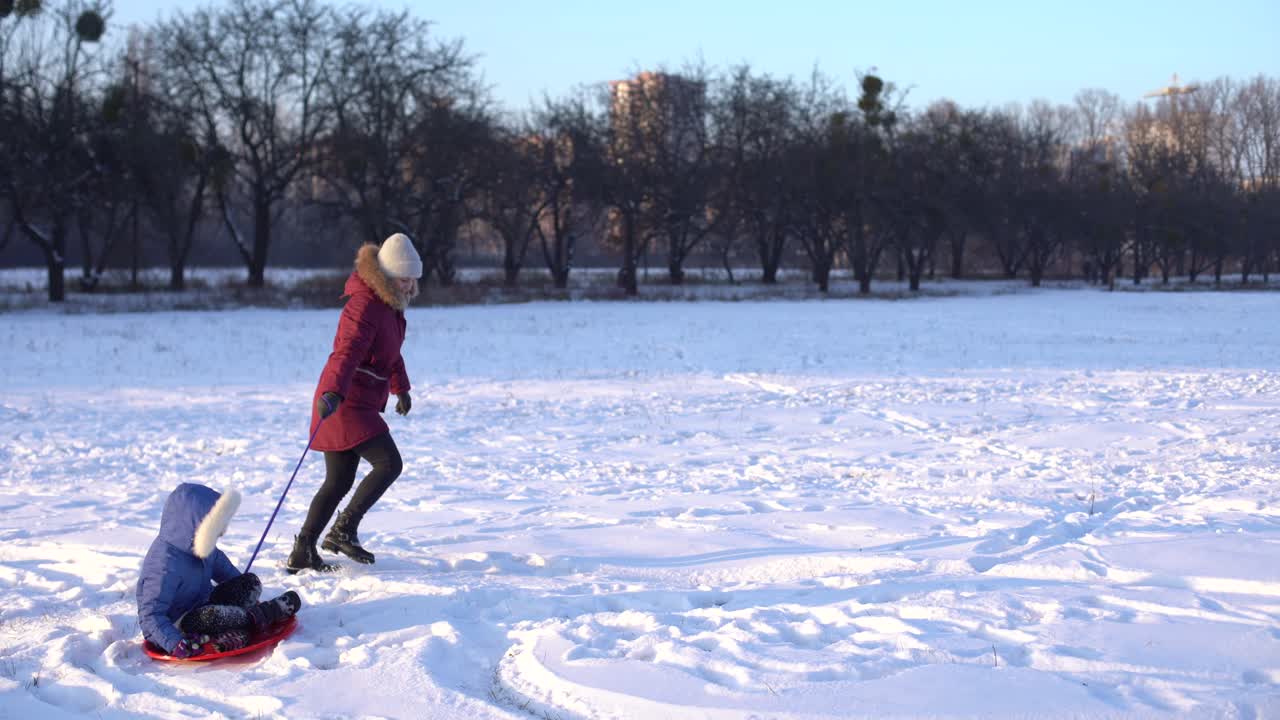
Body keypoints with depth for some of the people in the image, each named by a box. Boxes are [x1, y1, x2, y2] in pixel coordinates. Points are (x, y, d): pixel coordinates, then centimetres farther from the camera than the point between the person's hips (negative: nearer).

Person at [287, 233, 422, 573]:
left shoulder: (388, 304, 14)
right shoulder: (365, 306, -18)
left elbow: (391, 352, 32)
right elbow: (347, 352, -33)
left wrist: (401, 388, 44)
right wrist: (333, 393, -48)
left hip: (360, 403, 10)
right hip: (345, 403, -10)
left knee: (340, 481, 9)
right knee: (389, 463, -14)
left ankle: (302, 554, 11)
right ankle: (344, 530, -6)